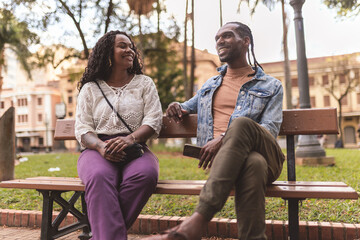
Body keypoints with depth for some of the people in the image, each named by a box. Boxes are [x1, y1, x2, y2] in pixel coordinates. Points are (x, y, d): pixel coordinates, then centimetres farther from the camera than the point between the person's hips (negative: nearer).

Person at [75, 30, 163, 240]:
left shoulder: (144, 83, 15)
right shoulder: (90, 88, 15)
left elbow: (153, 121, 4)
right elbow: (82, 129, 6)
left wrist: (130, 139, -17)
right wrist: (101, 146, -16)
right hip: (98, 149, 0)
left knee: (146, 174, -35)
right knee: (99, 177, -36)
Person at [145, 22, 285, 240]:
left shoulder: (271, 86, 17)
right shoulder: (209, 86, 29)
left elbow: (270, 130, 2)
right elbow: (189, 106, 45)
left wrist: (224, 139, -16)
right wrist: (178, 107, 15)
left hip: (265, 155, -1)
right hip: (221, 159, 1)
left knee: (241, 123, -38)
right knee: (253, 164, -38)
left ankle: (198, 221, -45)